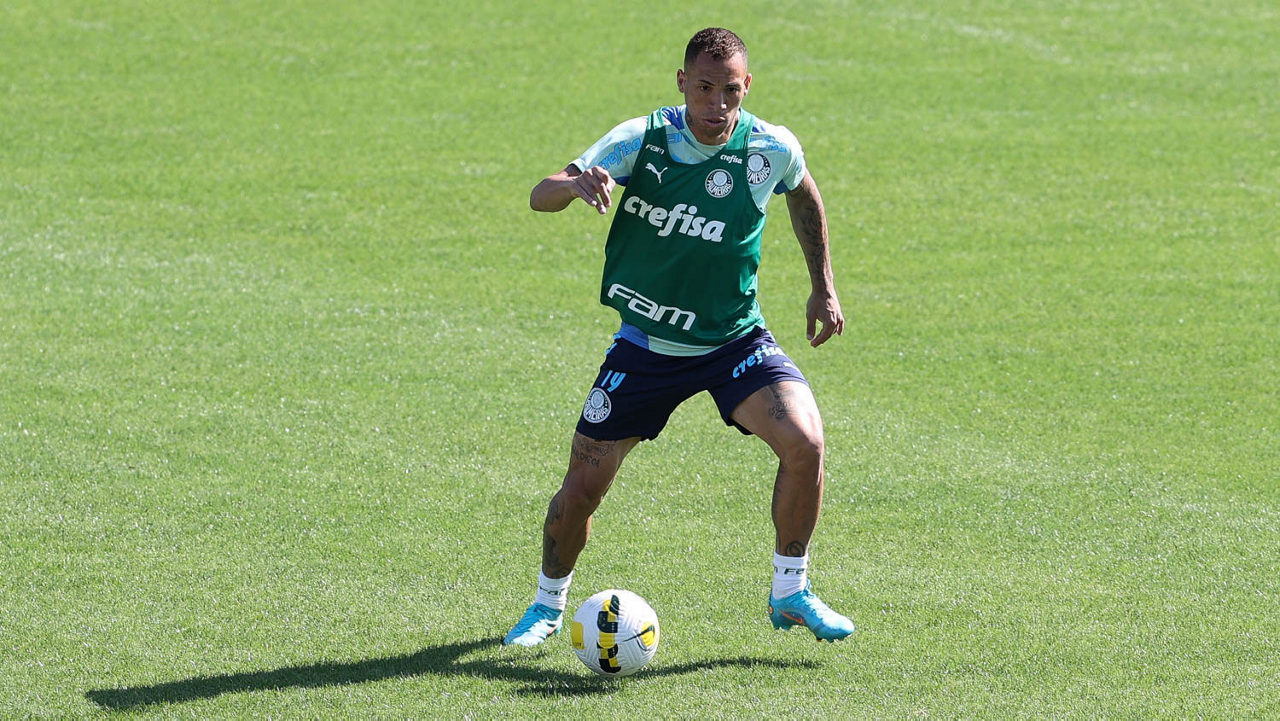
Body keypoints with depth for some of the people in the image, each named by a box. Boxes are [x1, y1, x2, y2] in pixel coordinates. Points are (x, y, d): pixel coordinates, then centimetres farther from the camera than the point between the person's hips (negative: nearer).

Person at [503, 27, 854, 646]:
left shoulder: (773, 150, -12)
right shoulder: (642, 140, -16)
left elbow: (804, 197, 13)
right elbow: (540, 197, -21)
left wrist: (823, 288, 13)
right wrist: (576, 184, -44)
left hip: (735, 339, 0)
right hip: (646, 344, 0)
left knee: (804, 443, -24)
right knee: (582, 488, 0)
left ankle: (790, 593, -4)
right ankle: (548, 604, 30)